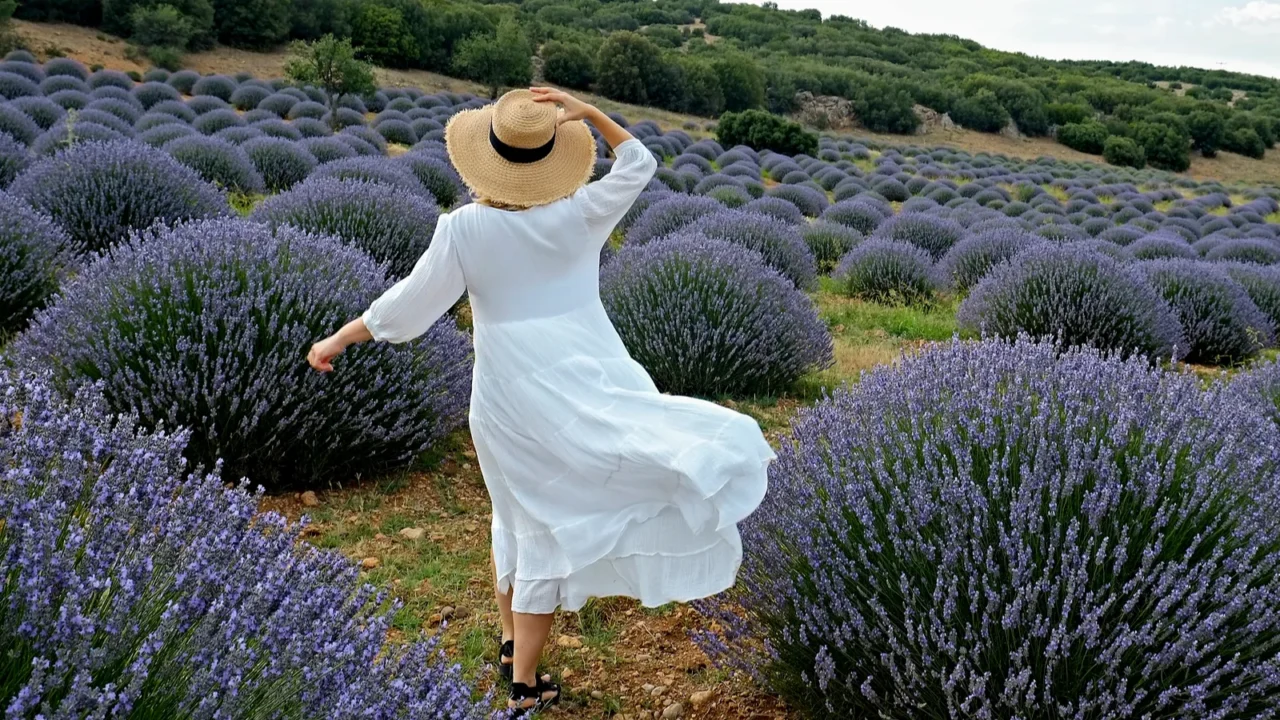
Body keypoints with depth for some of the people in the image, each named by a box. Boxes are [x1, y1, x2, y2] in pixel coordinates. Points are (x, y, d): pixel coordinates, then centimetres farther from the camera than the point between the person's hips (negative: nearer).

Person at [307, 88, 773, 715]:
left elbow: (406, 307, -3)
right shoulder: (578, 216, -7)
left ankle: (514, 643, 40)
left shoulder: (463, 228, -9)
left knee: (520, 517, 23)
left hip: (508, 400, 2)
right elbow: (639, 164, 9)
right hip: (583, 391, -2)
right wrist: (589, 113, -1)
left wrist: (337, 339, 11)